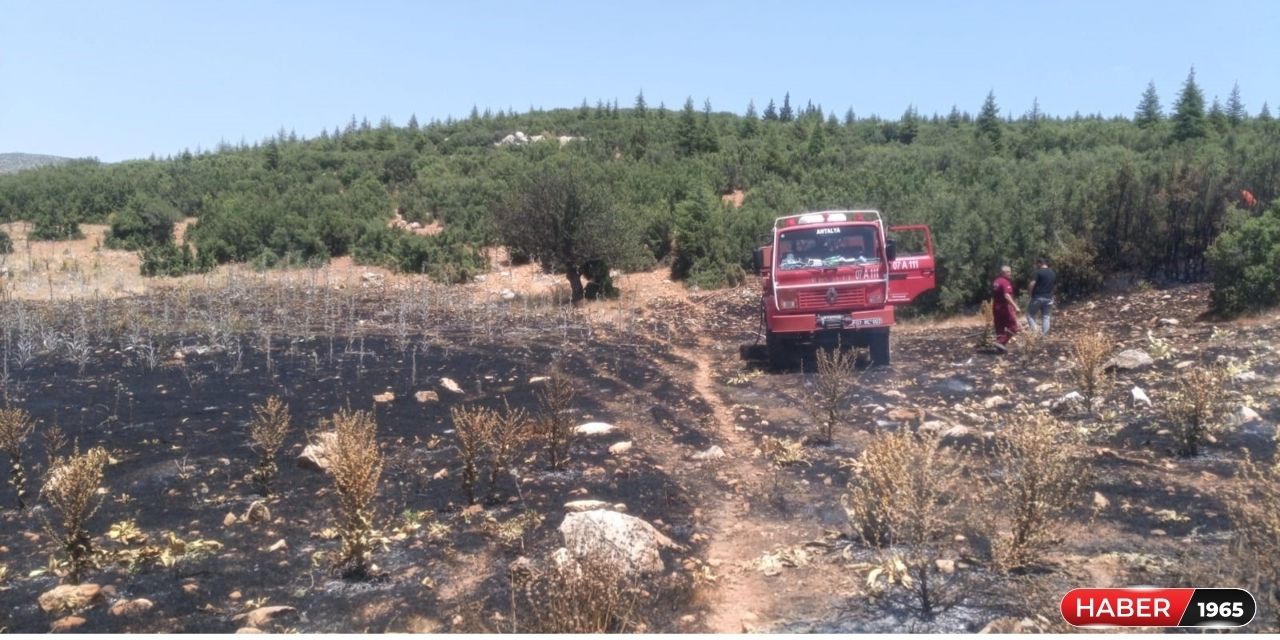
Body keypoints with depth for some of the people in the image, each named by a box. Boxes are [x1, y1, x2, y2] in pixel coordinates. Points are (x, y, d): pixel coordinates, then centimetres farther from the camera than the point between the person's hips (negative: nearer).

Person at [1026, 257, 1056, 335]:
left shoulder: (1039, 272, -9)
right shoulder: (1053, 273, 12)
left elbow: (1032, 284, -16)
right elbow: (1055, 284, 17)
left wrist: (1031, 293, -1)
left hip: (1038, 297, -6)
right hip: (1048, 298, 6)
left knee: (1030, 314, 4)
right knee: (1046, 317, 9)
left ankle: (1035, 330, -15)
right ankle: (1044, 335, 5)